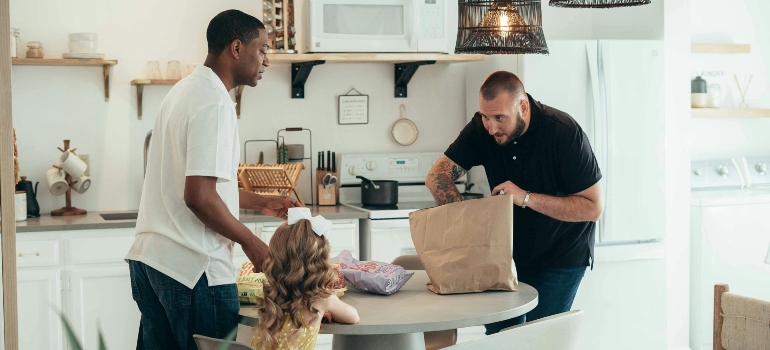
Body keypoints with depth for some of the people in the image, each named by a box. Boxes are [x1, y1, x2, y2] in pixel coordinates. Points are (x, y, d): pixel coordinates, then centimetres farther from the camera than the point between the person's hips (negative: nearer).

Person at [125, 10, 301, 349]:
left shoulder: (185, 90, 15)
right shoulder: (214, 103, -15)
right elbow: (199, 197, -21)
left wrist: (260, 202, 24)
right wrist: (250, 241, -9)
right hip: (192, 267, -10)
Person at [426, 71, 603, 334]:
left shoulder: (563, 132, -24)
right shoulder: (482, 128, -11)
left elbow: (593, 207, -23)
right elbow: (437, 176, -10)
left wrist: (526, 198, -31)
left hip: (560, 257, -4)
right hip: (511, 251, 4)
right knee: (498, 334, 5)